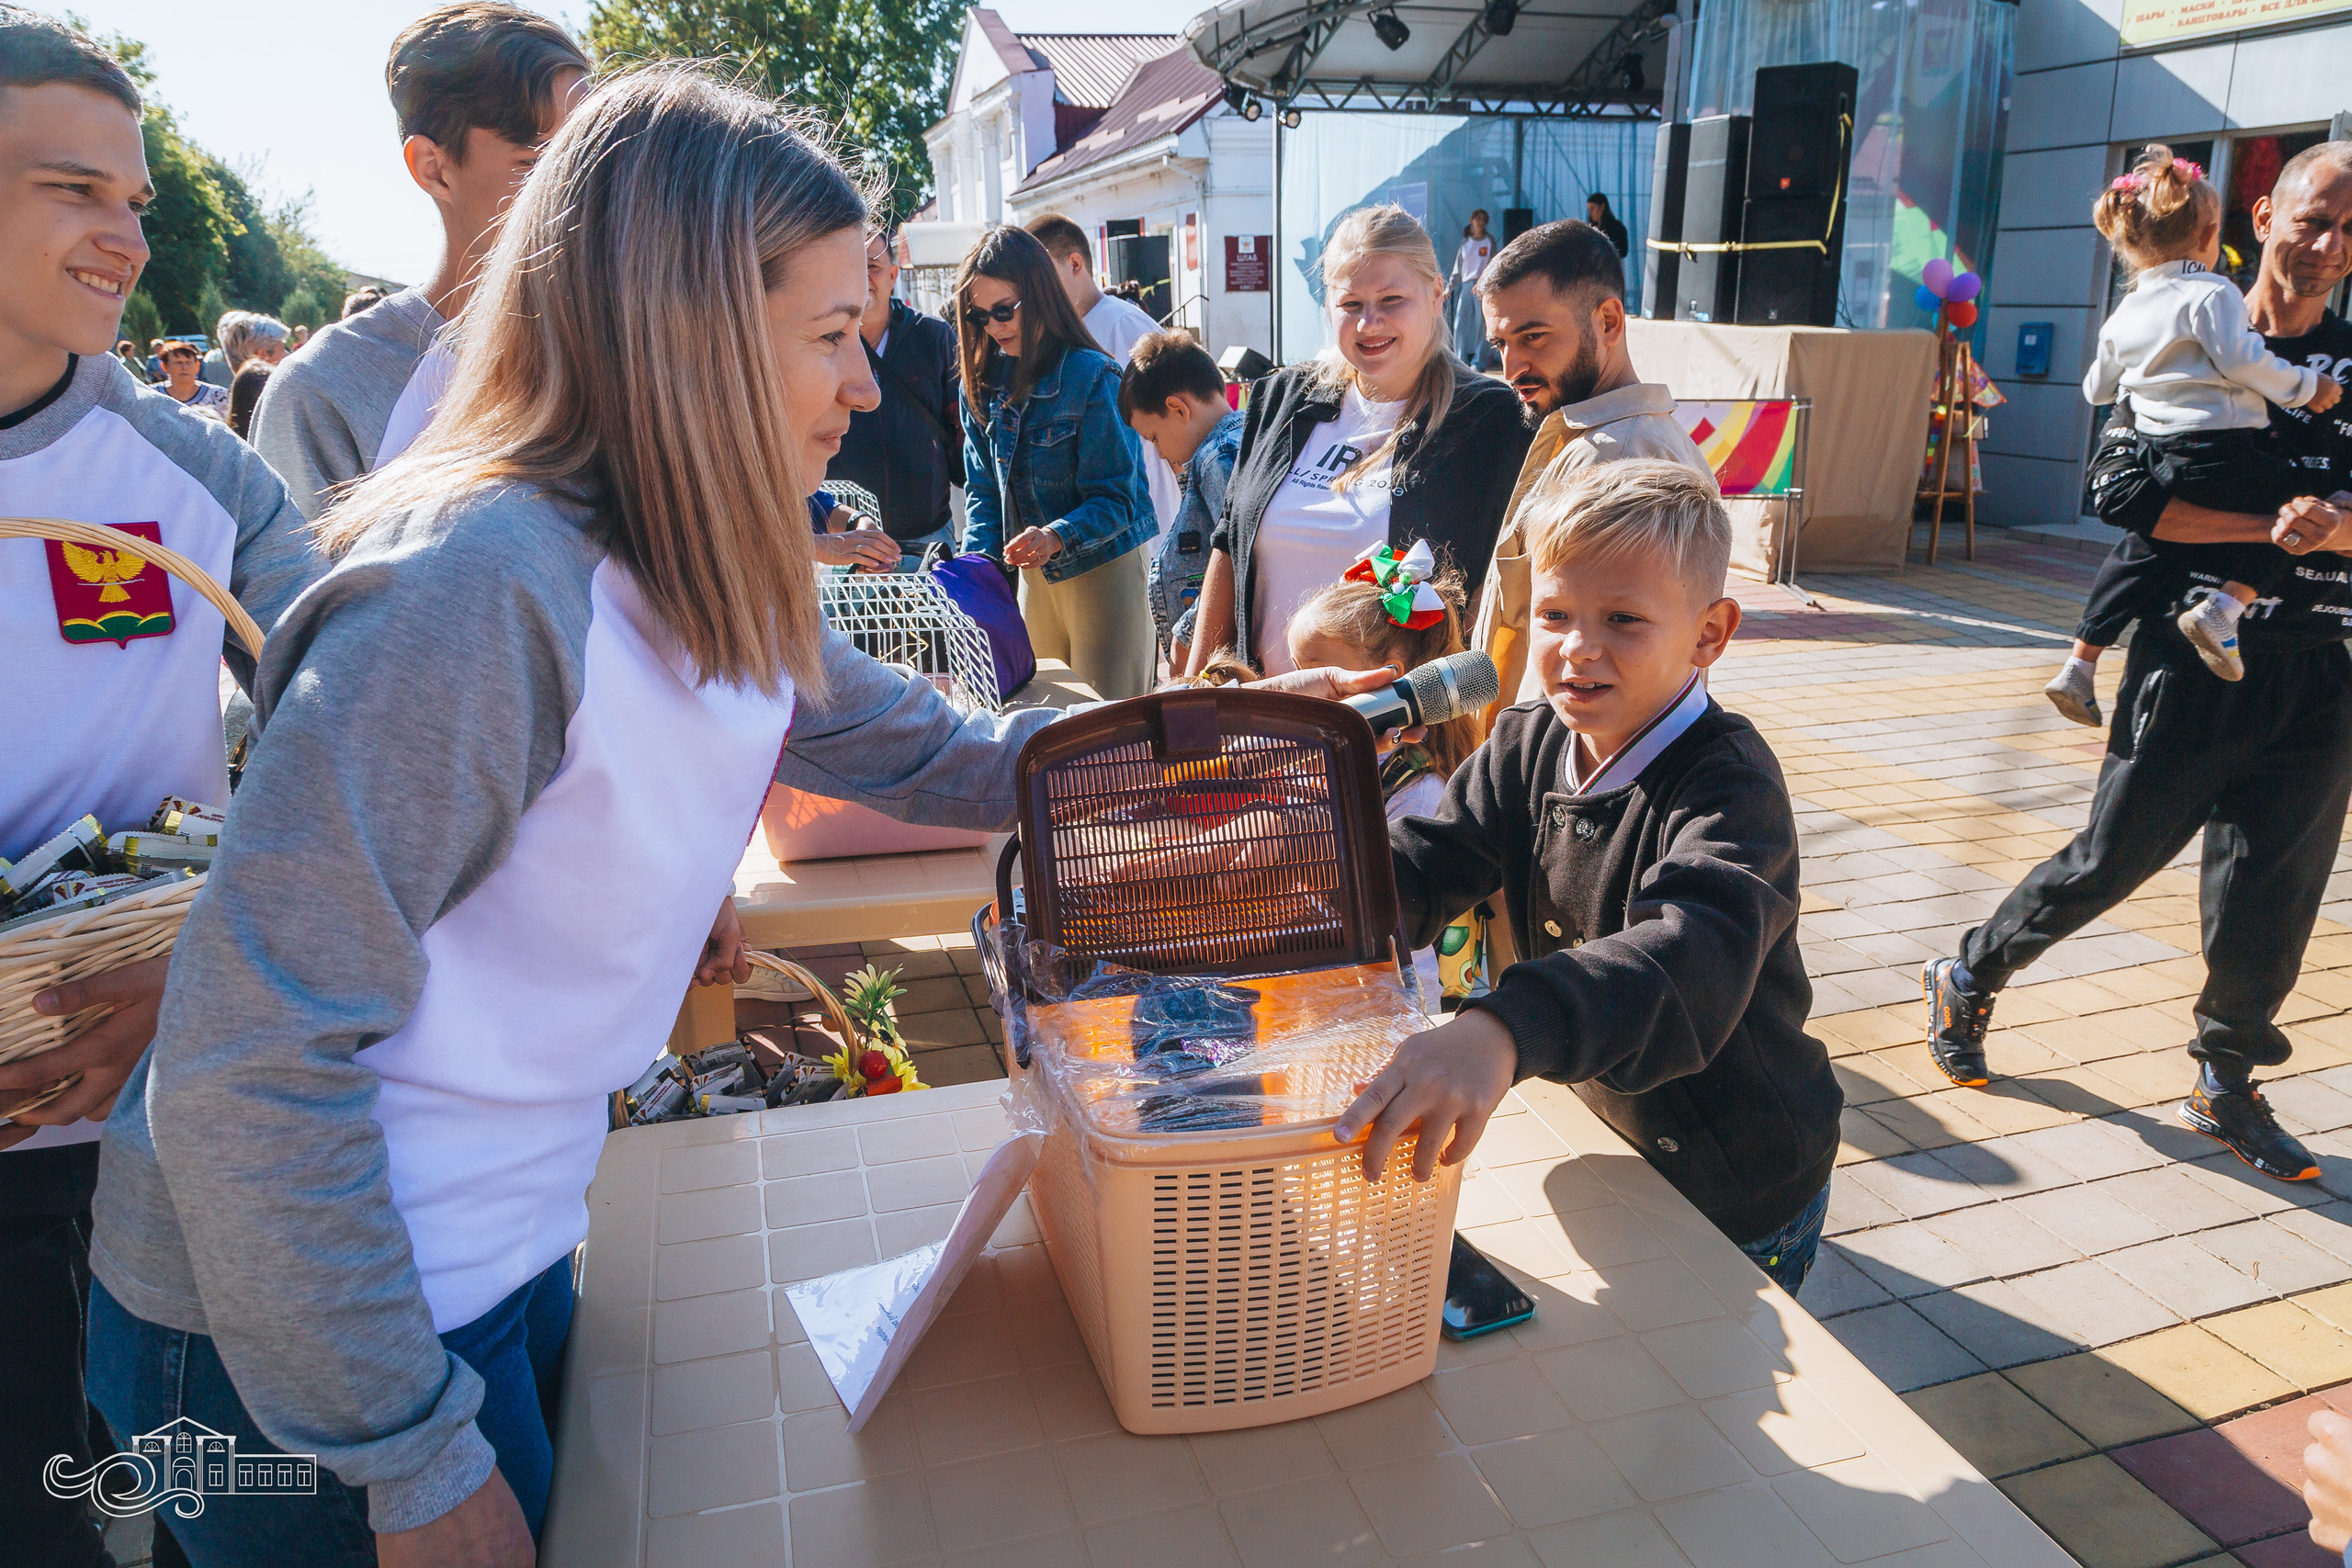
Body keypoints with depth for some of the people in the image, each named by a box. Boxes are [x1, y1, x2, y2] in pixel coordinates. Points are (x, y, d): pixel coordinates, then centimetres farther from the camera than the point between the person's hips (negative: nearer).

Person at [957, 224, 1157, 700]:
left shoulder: (1092, 376, -16)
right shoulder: (984, 383, 3)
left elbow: (1117, 498, -17)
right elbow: (983, 491, 5)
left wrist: (1057, 536, -34)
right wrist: (979, 565, -12)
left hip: (1103, 567, -5)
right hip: (1034, 573, 6)